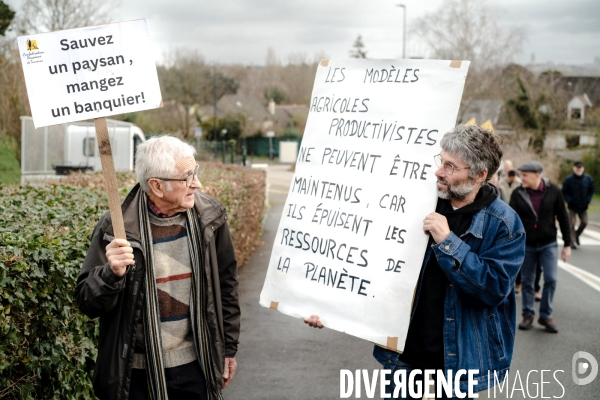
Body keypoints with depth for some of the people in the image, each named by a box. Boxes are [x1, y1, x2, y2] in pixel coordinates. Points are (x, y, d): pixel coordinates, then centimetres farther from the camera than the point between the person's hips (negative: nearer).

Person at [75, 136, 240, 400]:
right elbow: (87, 304, -9)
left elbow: (226, 284, 7)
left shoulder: (209, 217, -4)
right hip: (137, 371, -2)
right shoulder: (117, 228, -14)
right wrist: (112, 274, -29)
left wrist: (228, 348, 11)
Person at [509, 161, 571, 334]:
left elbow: (563, 217, 0)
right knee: (527, 281, 8)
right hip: (526, 245, 1)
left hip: (548, 244, -1)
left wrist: (567, 244, 0)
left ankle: (546, 315, 10)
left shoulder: (553, 191, -7)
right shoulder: (518, 194, -7)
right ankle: (528, 315, 22)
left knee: (550, 279, -6)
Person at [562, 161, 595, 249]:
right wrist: (569, 200, -15)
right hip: (572, 206, -3)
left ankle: (577, 235, 32)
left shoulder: (588, 179, -1)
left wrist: (588, 200, -3)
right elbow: (564, 192, -3)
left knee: (584, 222, 5)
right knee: (571, 224, -4)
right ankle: (573, 241, 5)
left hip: (583, 206, 3)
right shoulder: (568, 179, -10)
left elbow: (591, 191, 10)